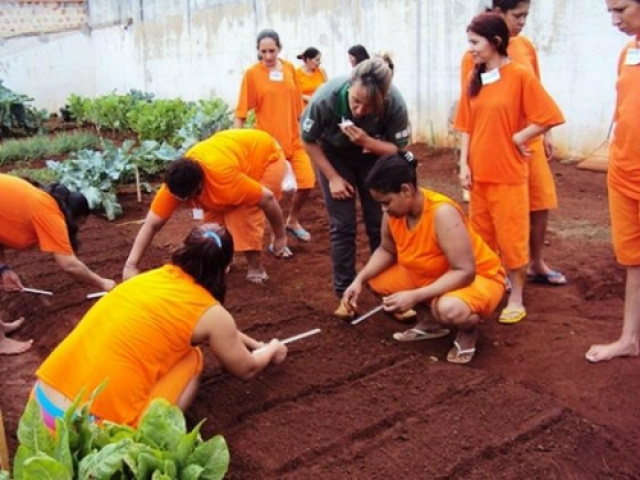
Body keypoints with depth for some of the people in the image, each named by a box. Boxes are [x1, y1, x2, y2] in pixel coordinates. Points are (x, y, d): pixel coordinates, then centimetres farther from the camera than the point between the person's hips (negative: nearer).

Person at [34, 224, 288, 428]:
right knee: (191, 358, 14)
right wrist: (271, 350, 41)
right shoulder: (210, 313, -1)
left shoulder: (154, 277, 17)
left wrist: (255, 344, 49)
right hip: (94, 430, -6)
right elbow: (245, 368, 20)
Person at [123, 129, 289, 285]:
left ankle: (255, 268, -4)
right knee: (213, 213, -4)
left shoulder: (224, 179, -44)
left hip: (266, 154, -6)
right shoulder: (175, 184, -27)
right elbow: (152, 224, -22)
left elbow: (268, 198, -31)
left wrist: (280, 237, -18)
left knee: (245, 211, -21)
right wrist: (131, 265, -29)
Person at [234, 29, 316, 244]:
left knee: (307, 182, 0)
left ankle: (293, 220, 28)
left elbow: (297, 103, 12)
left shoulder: (290, 69, 4)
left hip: (293, 137, 4)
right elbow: (242, 111, -7)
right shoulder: (252, 74, -8)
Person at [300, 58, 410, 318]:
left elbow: (399, 149, -21)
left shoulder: (395, 104, -34)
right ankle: (345, 294, 7)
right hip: (334, 156, -1)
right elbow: (309, 141, -17)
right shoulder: (325, 98, -34)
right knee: (342, 226, -3)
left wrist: (367, 142, -38)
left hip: (373, 157, 1)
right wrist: (333, 177, -17)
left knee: (380, 223, 1)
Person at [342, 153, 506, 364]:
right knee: (377, 281, -5)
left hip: (478, 278, -8)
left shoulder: (442, 213, -34)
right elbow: (386, 250, 5)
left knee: (449, 309, -40)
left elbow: (465, 272, -35)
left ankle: (468, 331, -2)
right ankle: (430, 323, 13)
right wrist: (360, 279, -12)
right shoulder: (394, 211, -13)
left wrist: (414, 296, -39)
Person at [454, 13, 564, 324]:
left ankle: (516, 299, 16)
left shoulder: (521, 76, -10)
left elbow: (548, 118, -10)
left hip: (509, 175, -5)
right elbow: (466, 127, 9)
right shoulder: (474, 81, 7)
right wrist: (464, 164, 1)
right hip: (478, 174, 5)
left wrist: (518, 138, -8)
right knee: (481, 238, 14)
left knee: (511, 238, 3)